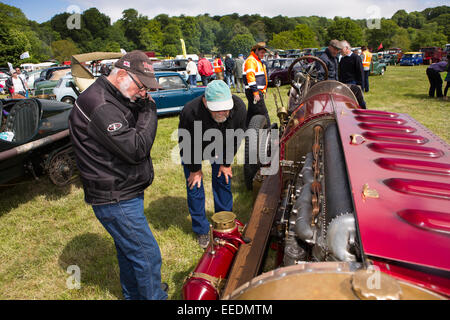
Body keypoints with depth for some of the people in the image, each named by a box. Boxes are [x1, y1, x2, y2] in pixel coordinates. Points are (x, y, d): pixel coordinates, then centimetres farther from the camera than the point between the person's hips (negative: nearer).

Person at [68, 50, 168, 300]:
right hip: (114, 200, -11)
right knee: (147, 254, 0)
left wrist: (141, 110, -3)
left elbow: (132, 134, 12)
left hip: (123, 194, 11)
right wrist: (149, 111, -17)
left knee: (128, 249, 25)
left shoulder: (113, 99, 10)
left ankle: (134, 293, 46)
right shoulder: (99, 106, -24)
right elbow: (136, 148, -27)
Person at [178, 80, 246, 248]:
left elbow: (235, 138, -12)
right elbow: (185, 144, -24)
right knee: (194, 186, -1)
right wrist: (195, 169, -13)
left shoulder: (239, 107, -31)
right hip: (193, 150, -2)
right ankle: (201, 230, 19)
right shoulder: (190, 112, -42)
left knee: (223, 181, 7)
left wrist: (226, 162, -5)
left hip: (219, 148, 3)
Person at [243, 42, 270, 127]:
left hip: (258, 91, 10)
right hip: (254, 92, -10)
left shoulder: (259, 61, 23)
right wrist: (255, 92, -26)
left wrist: (263, 90, 24)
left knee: (251, 113, 14)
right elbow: (250, 77, -22)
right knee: (263, 113, -9)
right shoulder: (251, 60, -11)